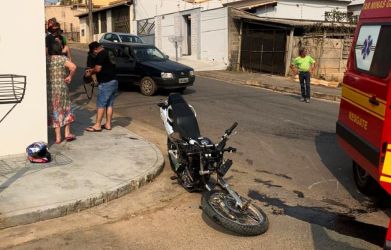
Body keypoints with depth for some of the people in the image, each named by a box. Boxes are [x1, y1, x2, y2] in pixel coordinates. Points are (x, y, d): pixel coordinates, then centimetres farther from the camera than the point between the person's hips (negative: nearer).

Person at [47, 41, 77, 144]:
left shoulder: (46, 59, 1)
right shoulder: (63, 58, -7)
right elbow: (73, 67, -22)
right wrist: (70, 76, -8)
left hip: (49, 89, 2)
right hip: (62, 88, -2)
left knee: (54, 112, 9)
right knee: (65, 111, 15)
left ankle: (58, 137, 9)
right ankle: (67, 133, 13)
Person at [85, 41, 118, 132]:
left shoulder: (100, 55, -13)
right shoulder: (107, 53, 18)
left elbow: (98, 69, -18)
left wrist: (90, 72, 0)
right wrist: (92, 70, 22)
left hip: (106, 83, -10)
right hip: (113, 81, 10)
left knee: (101, 104, -5)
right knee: (109, 104, 12)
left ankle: (97, 125, -1)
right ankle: (108, 124, 16)